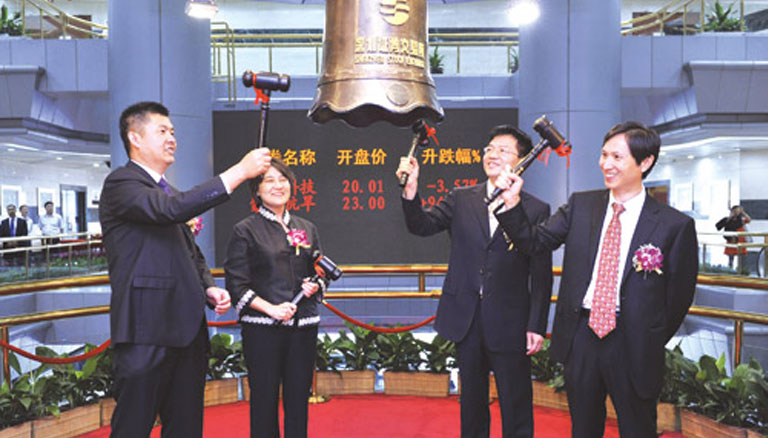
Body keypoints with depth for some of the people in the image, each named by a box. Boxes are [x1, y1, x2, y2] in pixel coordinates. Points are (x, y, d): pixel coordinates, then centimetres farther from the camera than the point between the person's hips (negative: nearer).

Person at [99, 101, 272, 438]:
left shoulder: (169, 192, 22)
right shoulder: (120, 183, -5)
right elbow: (172, 208, -23)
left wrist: (209, 289, 5)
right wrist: (239, 171, -23)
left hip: (187, 330, 8)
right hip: (146, 332, -8)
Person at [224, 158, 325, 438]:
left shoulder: (307, 229, 12)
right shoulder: (245, 231, 0)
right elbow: (236, 284, -5)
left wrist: (315, 286, -3)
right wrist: (271, 308, -17)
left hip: (303, 325, 4)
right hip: (262, 328, -4)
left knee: (299, 397, 9)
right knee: (264, 398, 5)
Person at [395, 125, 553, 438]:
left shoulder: (536, 210, -2)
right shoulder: (461, 200, 6)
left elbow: (541, 275, -3)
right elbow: (421, 226, -4)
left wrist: (537, 327, -7)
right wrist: (411, 189, -20)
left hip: (510, 323, -2)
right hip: (467, 318, 3)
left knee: (516, 407, 7)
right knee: (472, 401, 17)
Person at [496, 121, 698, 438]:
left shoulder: (675, 225, -7)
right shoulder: (581, 205, 3)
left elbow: (679, 295, -2)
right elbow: (535, 242, 0)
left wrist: (652, 344, 0)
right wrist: (512, 203, -14)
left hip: (632, 345, -2)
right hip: (580, 334, 3)